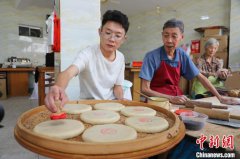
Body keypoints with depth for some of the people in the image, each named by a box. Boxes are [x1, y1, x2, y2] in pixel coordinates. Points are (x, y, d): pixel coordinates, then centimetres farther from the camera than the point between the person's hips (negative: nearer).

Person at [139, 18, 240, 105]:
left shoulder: (182, 55, 0)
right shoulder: (152, 56, -14)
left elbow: (200, 77, 7)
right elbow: (145, 89, -17)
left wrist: (220, 97, 3)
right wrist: (171, 98, -25)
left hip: (176, 98, 5)